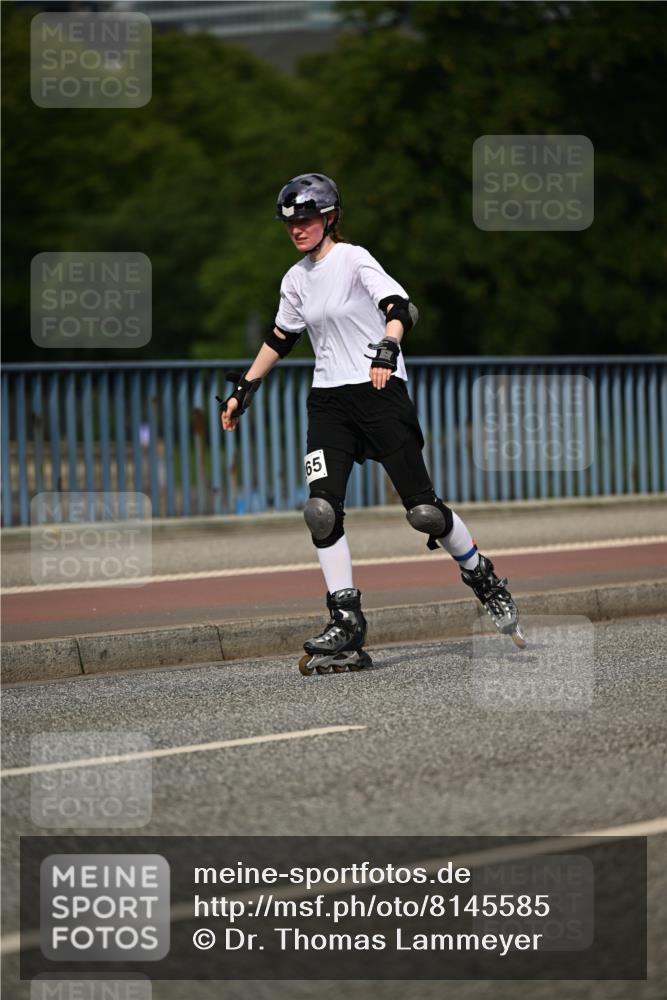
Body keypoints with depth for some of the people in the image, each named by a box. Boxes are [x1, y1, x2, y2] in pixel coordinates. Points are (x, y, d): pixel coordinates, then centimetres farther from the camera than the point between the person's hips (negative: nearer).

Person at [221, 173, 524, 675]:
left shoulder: (354, 259, -9)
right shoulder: (296, 279, 12)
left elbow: (400, 306, -24)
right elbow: (280, 340, 27)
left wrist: (387, 348, -43)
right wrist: (244, 389, 26)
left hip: (381, 391, -6)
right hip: (329, 401, 6)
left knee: (423, 509, -7)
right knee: (322, 510, -11)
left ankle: (485, 579, 18)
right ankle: (347, 624, -8)